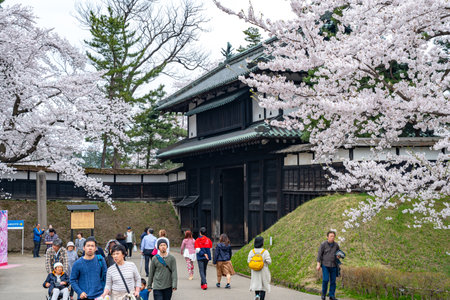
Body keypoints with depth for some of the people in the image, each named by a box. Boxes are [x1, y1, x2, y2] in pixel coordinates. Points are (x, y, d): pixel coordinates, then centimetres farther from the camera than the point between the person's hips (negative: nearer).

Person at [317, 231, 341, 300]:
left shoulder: (336, 245, 3)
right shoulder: (323, 244, -7)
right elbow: (319, 254, -6)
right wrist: (318, 264, -12)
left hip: (333, 266, 3)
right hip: (325, 265, -3)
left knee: (333, 281, 2)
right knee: (325, 280, -11)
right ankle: (323, 294, 8)